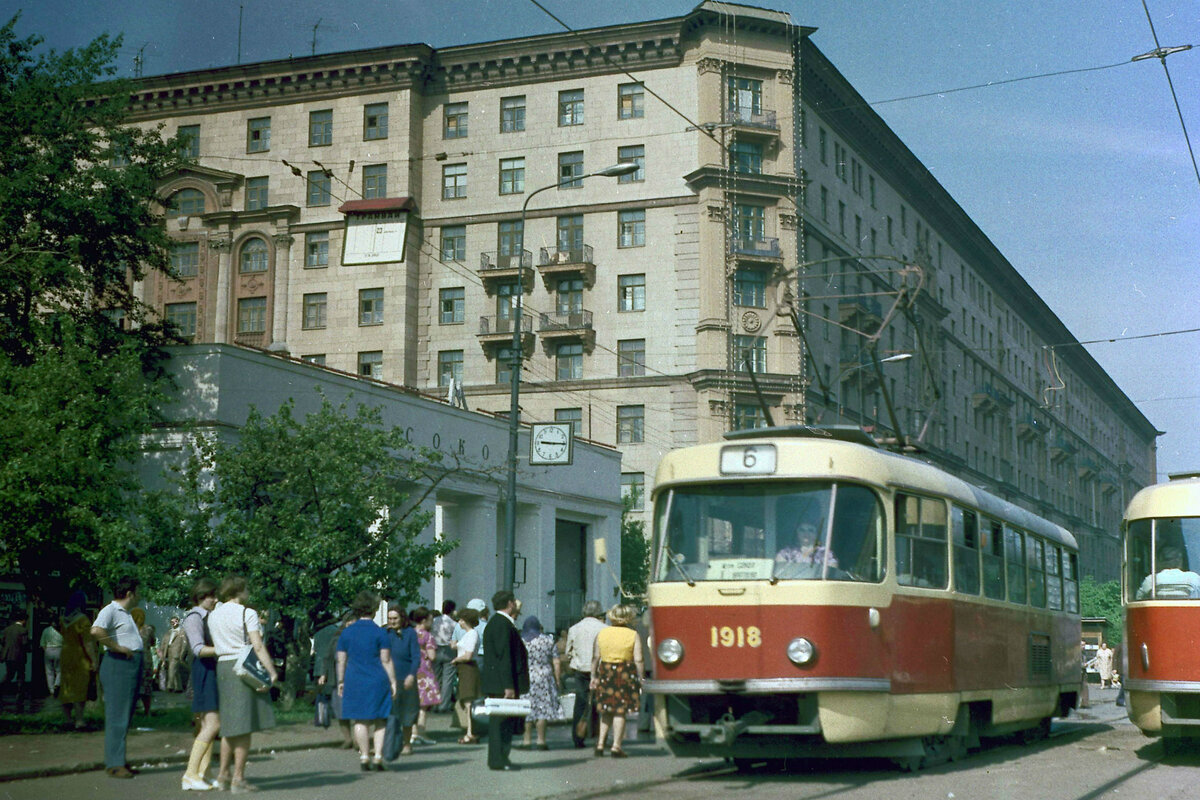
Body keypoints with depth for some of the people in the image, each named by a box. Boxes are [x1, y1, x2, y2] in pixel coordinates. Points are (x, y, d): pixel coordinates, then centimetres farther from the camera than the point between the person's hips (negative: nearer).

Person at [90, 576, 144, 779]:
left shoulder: (126, 613, 21)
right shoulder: (110, 611, -10)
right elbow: (96, 631, -29)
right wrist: (117, 647, -22)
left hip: (133, 664, 10)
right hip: (119, 665, -10)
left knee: (125, 717, 13)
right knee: (117, 716, -9)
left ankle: (118, 761, 19)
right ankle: (114, 764, -7)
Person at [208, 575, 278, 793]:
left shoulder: (213, 615, 12)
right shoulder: (247, 614, -8)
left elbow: (213, 644, 13)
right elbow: (258, 647, -14)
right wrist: (271, 671, -15)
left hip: (222, 668, 7)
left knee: (230, 725, 16)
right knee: (244, 726, -3)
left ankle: (223, 775, 19)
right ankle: (238, 778, -3)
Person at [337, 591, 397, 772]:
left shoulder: (346, 632, 3)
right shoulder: (380, 632, -5)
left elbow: (341, 660, 5)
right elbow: (386, 660, -6)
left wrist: (340, 681, 13)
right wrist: (393, 682, -1)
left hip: (354, 682, 2)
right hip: (377, 682, -2)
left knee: (360, 721, 7)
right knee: (380, 720, 6)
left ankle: (364, 757, 7)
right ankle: (378, 757, -2)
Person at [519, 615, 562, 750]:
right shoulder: (548, 640, 3)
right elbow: (556, 663, 1)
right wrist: (557, 680, 8)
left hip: (524, 678, 0)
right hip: (544, 678, 0)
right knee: (542, 709, 3)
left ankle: (526, 740, 6)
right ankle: (541, 740, 2)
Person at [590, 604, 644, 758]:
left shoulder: (601, 634, 5)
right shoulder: (634, 635, -2)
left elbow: (595, 657, 4)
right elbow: (638, 660, -6)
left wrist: (594, 676, 10)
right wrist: (640, 679, 1)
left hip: (605, 673, 3)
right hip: (626, 674, -3)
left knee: (606, 711, 15)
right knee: (620, 711, 2)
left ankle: (600, 744, 9)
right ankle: (616, 746, -1)